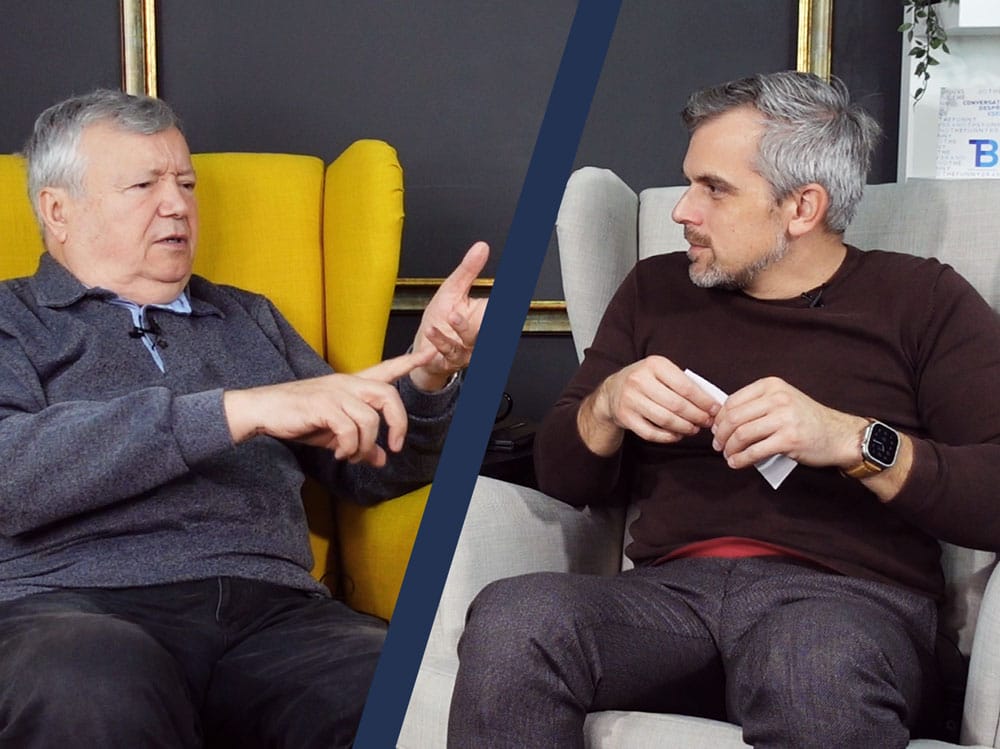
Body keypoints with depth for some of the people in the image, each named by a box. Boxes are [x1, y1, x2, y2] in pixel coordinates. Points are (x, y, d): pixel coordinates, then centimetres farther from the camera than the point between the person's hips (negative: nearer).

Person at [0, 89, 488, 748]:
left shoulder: (249, 320, 26)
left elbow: (368, 470, 21)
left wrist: (427, 375, -1)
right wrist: (237, 409, -17)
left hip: (272, 611, 3)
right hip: (75, 607, -2)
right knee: (89, 688, -40)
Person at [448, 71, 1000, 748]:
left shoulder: (922, 300, 9)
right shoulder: (655, 290, 21)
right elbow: (561, 475, 20)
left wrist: (853, 440, -16)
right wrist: (607, 406, -1)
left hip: (851, 598, -3)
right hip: (670, 588, 4)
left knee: (817, 673, -41)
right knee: (508, 622, -29)